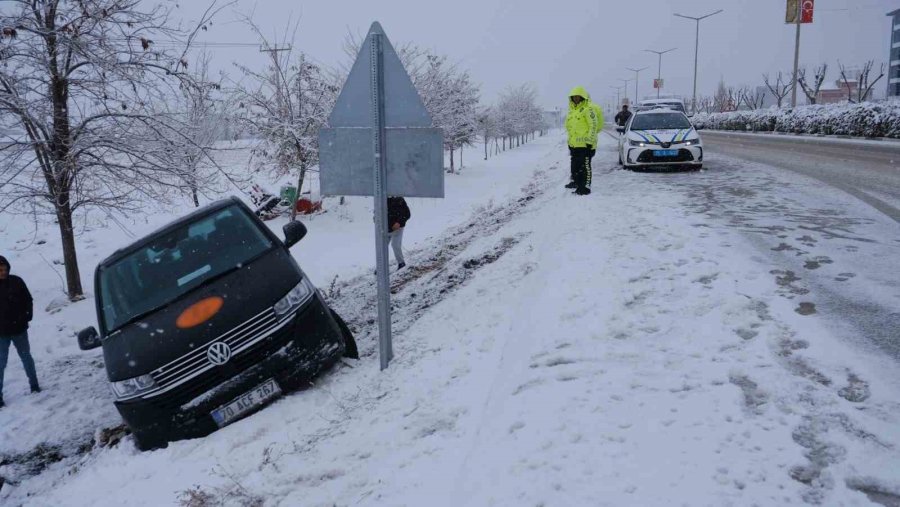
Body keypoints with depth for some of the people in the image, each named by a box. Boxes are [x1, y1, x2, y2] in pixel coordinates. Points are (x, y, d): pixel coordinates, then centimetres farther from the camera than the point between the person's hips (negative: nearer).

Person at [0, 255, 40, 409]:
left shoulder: (16, 281, -6)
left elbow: (28, 300, 4)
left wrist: (26, 316, -5)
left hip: (19, 329, 2)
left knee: (26, 357, 19)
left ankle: (34, 384, 36)